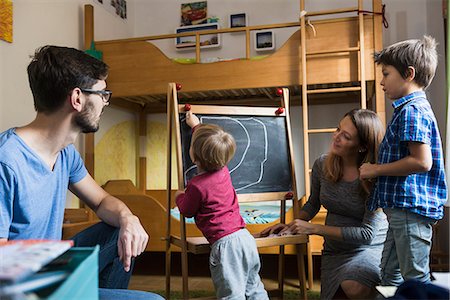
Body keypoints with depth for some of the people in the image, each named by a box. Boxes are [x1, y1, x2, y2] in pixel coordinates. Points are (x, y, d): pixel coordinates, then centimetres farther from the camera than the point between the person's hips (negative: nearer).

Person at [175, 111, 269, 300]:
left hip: (225, 243, -8)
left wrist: (179, 196, 23)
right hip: (246, 237, 8)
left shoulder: (197, 186, -17)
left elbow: (186, 211, 2)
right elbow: (213, 146, 25)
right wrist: (196, 125, 40)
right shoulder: (223, 171, 5)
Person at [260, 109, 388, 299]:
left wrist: (314, 229, -23)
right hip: (335, 250, 5)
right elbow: (312, 204, 13)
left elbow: (367, 233, -22)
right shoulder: (322, 165, -6)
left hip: (371, 246, -4)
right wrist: (292, 226, -5)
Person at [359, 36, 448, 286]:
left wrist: (377, 169, -15)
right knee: (390, 275, 19)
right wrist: (377, 169, 15)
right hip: (403, 209, 11)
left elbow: (421, 161, -24)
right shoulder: (417, 107, 18)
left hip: (410, 210, -11)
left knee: (416, 280, -1)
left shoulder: (411, 110, -15)